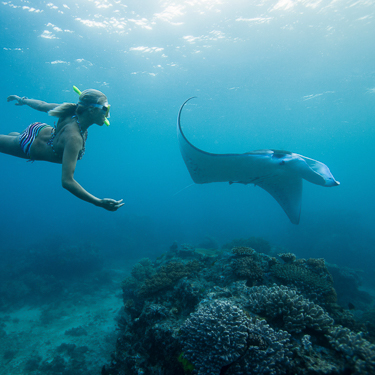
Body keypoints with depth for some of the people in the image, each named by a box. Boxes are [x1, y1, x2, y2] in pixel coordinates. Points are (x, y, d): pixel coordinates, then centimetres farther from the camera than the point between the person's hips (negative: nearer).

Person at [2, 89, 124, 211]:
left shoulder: (74, 112, -25)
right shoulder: (74, 138, -46)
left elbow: (43, 105, -8)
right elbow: (67, 181, -50)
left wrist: (23, 100, 13)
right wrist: (99, 202, -54)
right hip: (28, 147, -7)